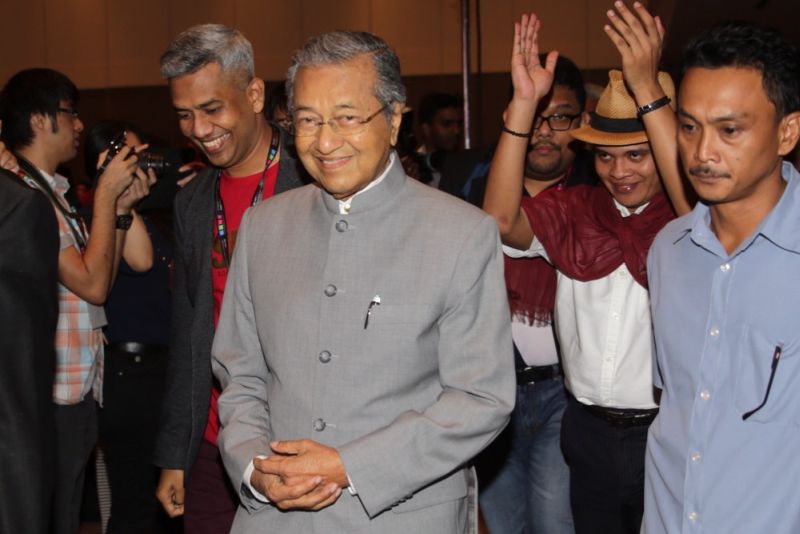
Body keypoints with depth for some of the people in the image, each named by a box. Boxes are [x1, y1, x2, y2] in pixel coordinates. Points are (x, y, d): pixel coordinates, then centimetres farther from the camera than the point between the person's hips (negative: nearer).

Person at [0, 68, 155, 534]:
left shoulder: (53, 193, 14)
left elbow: (100, 282, 14)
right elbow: (92, 285, -18)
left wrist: (122, 207, 4)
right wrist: (106, 196, -11)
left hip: (78, 393, 9)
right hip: (51, 399, -9)